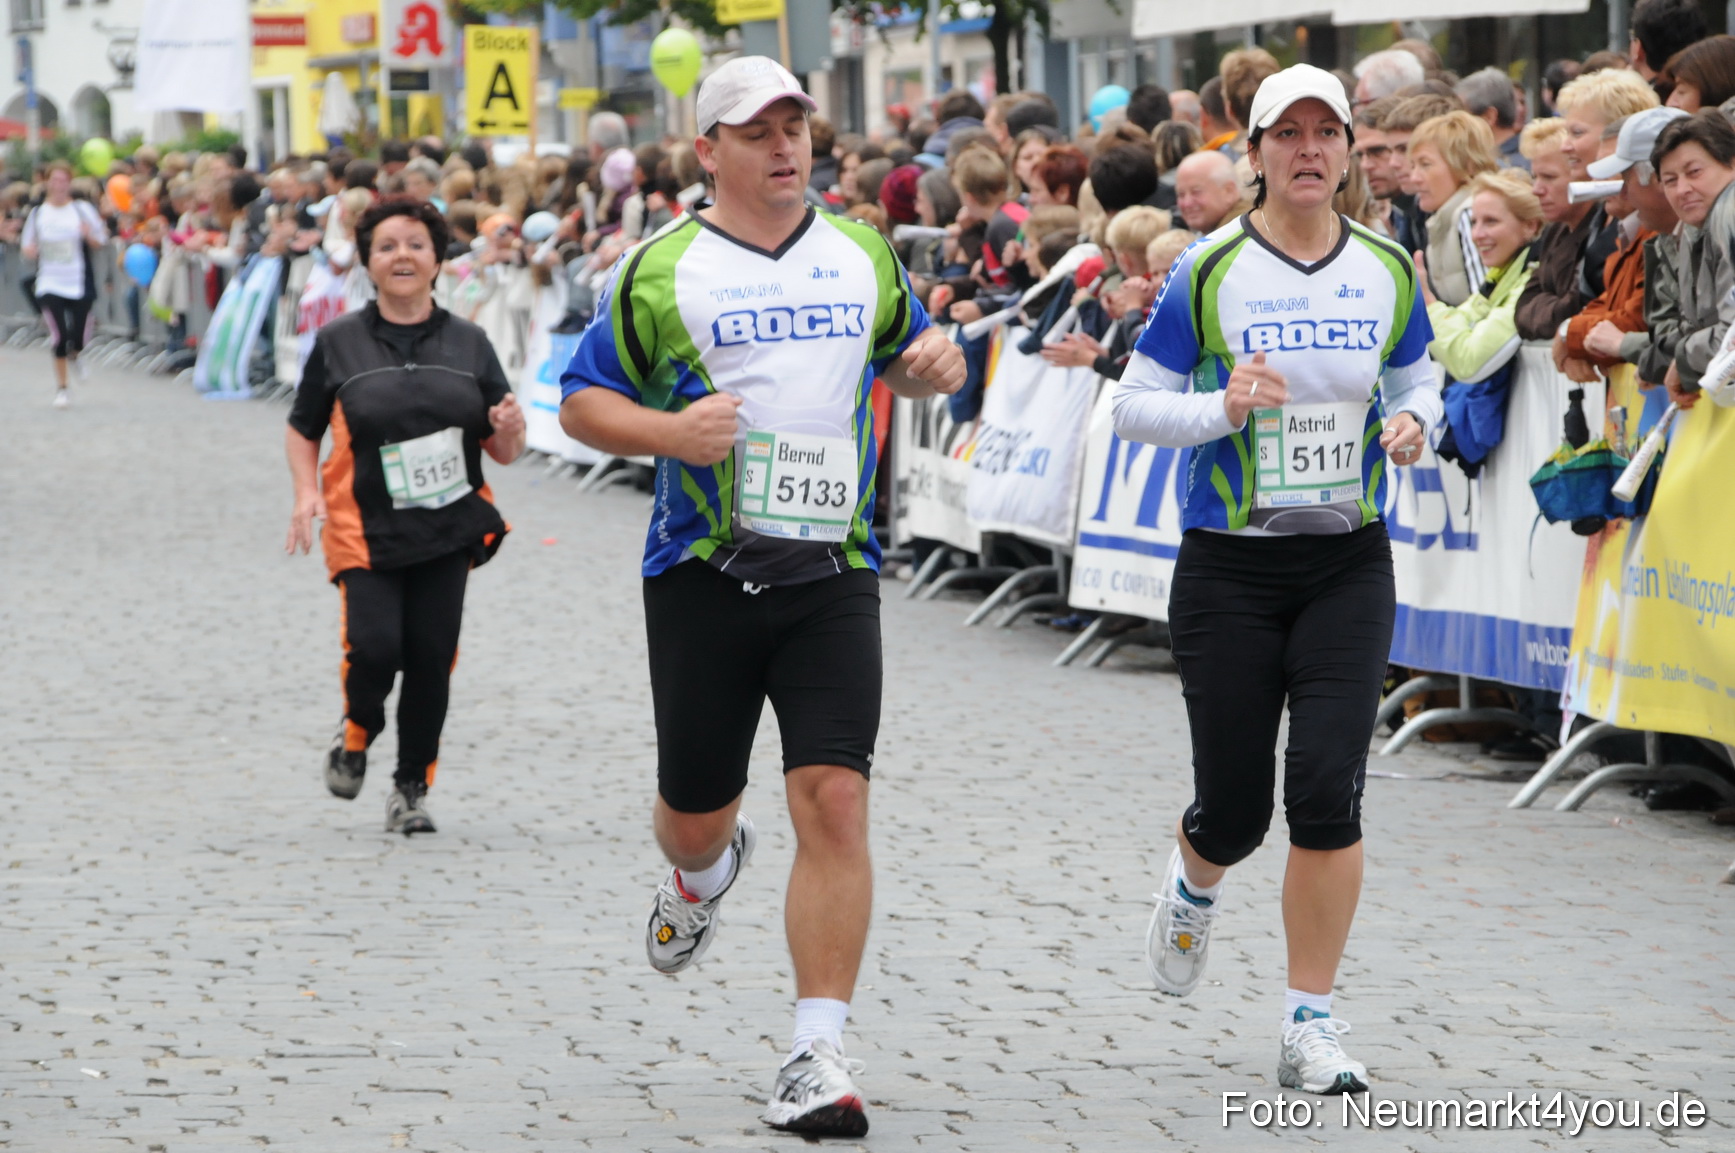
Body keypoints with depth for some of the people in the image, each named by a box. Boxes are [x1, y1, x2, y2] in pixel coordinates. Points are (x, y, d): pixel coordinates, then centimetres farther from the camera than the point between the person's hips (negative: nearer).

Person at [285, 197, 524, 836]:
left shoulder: (469, 344, 8)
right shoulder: (338, 342, 4)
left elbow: (504, 450, 9)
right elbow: (301, 431, 10)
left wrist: (510, 430, -14)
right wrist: (307, 494, -7)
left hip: (448, 531, 2)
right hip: (365, 530, -2)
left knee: (432, 658, -2)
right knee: (375, 646, -18)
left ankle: (412, 789, 15)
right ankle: (357, 733, 15)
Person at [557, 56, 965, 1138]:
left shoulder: (865, 255, 11)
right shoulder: (662, 270, 1)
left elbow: (905, 348, 28)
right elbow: (582, 400, 4)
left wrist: (938, 360, 4)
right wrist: (667, 430, -16)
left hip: (834, 576, 1)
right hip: (704, 573, -1)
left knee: (835, 801, -13)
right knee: (695, 808, 10)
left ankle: (819, 1055, -11)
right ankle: (705, 870, 51)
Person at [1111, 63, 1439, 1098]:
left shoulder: (1388, 272, 3)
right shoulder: (1206, 273, -6)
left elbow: (1419, 381, 16)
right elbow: (1133, 403, -2)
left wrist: (1413, 421, -7)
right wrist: (1221, 407, -19)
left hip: (1349, 565, 1)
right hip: (1230, 570, -1)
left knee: (1329, 788, -12)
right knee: (1235, 810, 4)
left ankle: (1313, 1027, -2)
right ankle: (1194, 888, 44)